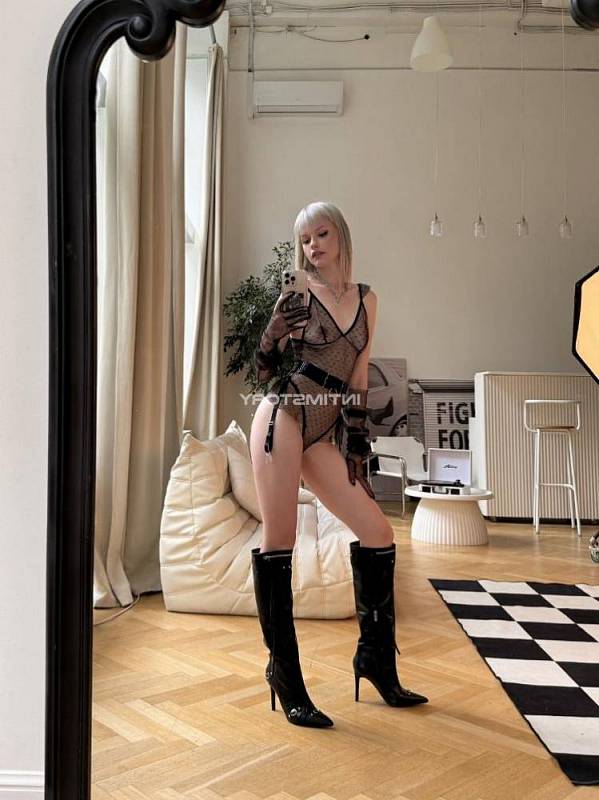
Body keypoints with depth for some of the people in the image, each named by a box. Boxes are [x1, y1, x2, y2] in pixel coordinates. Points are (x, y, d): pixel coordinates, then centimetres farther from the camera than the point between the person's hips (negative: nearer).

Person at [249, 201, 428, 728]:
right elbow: (263, 373, 6)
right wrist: (271, 336, -14)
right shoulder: (296, 296, 3)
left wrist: (355, 448, 11)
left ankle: (376, 658, 19)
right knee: (279, 541, -6)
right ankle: (284, 674, 5)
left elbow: (358, 379, 14)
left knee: (377, 532, 3)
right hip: (282, 418, -4)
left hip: (322, 434, 5)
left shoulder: (366, 300, 14)